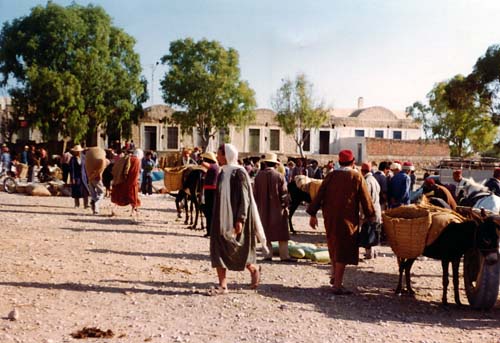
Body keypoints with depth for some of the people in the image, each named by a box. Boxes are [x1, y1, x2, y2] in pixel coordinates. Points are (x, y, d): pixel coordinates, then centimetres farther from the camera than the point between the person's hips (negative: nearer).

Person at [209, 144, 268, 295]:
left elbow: (244, 198, -16)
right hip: (221, 219, 8)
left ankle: (254, 269, 25)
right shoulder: (223, 173, 12)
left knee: (234, 248, 0)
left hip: (234, 219, -8)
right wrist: (217, 218, 19)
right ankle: (222, 285, 7)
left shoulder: (238, 173, -13)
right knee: (218, 249, 2)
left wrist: (240, 219, -21)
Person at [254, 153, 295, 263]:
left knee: (266, 232, 10)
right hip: (277, 209, -2)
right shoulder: (279, 176, -9)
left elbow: (255, 193, 5)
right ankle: (284, 256, 4)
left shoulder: (258, 176, -1)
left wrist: (257, 207, 14)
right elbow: (284, 194, -6)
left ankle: (268, 255, 10)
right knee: (282, 233, 4)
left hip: (263, 210, 2)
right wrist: (286, 206, 5)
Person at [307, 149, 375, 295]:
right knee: (343, 250, 2)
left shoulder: (331, 175, 2)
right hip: (347, 218, -4)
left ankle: (334, 275, 29)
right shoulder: (357, 177, -6)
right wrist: (370, 216, 11)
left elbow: (319, 194, 1)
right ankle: (337, 285, 3)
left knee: (334, 246, 24)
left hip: (330, 217, 4)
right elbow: (365, 199, -2)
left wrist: (313, 214, 7)